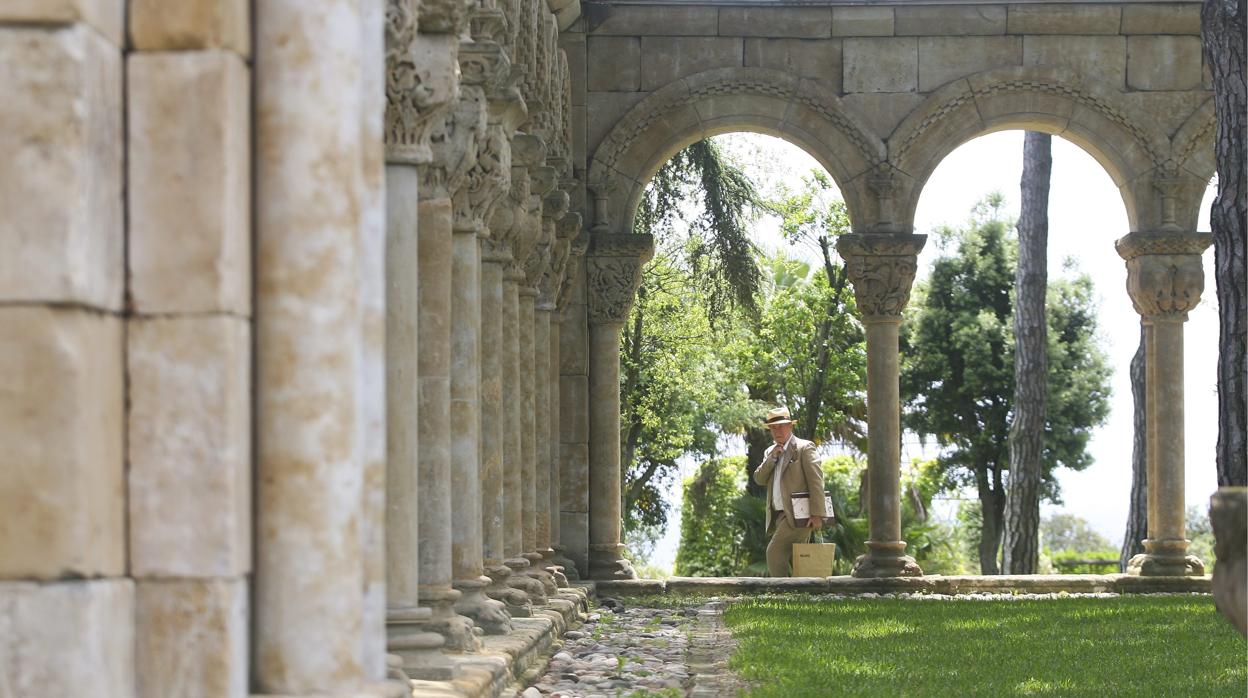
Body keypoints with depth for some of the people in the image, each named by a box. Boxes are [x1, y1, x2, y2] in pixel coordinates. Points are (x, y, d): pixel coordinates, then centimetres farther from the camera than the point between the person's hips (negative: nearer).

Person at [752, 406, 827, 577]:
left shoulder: (804, 448, -3)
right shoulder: (770, 452, 19)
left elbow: (816, 481, -10)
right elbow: (759, 479, 8)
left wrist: (817, 514, -18)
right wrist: (772, 457, -5)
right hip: (779, 516, 7)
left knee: (774, 552, -19)